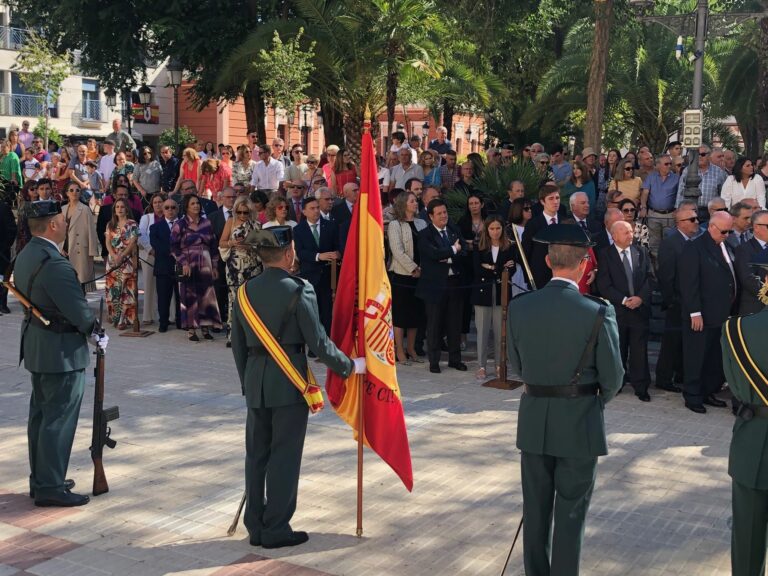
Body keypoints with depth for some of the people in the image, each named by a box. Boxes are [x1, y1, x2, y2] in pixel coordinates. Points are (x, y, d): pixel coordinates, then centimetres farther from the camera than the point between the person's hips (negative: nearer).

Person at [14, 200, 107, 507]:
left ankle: (40, 479, 27)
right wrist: (97, 334, -6)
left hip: (36, 344, 10)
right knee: (59, 419, -2)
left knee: (41, 414, 17)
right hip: (61, 350, -10)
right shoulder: (54, 263, -24)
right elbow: (77, 309, -24)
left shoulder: (25, 256, 7)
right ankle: (50, 488, 4)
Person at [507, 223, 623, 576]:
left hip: (534, 421, 3)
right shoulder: (598, 312, -17)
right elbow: (613, 377, -9)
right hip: (580, 424, -3)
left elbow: (516, 365, 3)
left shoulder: (519, 307, -8)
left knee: (536, 508, 16)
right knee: (571, 512, 9)